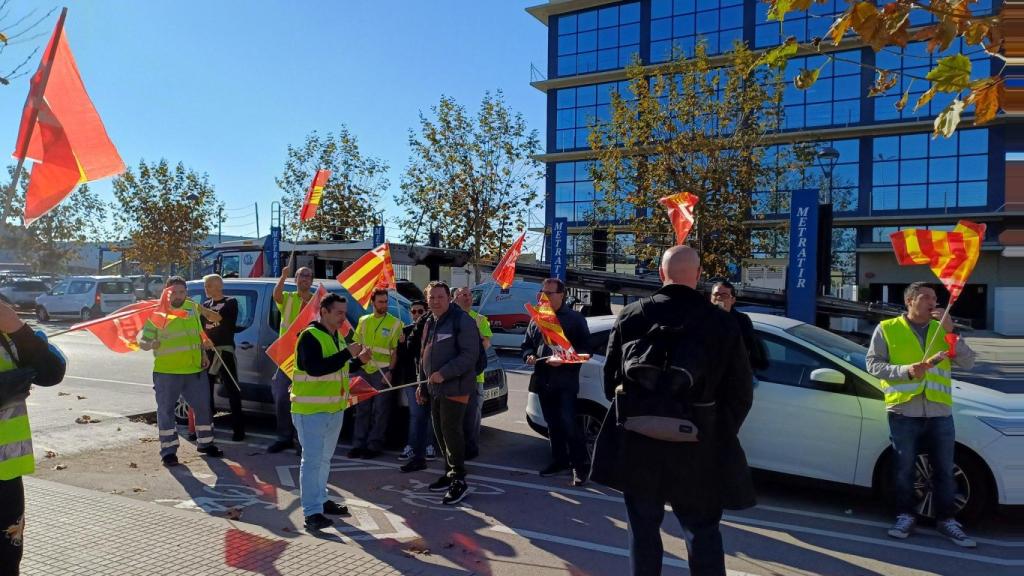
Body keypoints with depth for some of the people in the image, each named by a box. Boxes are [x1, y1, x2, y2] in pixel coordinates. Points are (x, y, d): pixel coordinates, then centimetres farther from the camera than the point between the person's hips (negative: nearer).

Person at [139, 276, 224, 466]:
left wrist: (204, 354, 11)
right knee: (166, 410, 3)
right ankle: (168, 451, 14)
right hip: (166, 372, -4)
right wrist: (150, 344, -31)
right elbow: (142, 341, -9)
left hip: (195, 370, 5)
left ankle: (205, 444, 28)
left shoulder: (192, 307, 7)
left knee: (203, 407, 12)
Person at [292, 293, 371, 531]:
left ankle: (321, 500, 31)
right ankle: (312, 511, 1)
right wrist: (347, 353, -26)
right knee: (312, 460, -5)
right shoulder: (310, 336, -16)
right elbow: (315, 368, -28)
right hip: (311, 410, -9)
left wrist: (358, 360, 4)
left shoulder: (336, 336, 12)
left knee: (324, 458, 18)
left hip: (335, 408, 9)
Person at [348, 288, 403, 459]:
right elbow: (356, 344, 16)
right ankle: (358, 444, 16)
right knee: (362, 408, 9)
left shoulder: (394, 322, -2)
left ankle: (374, 445, 9)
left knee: (380, 410, 1)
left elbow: (395, 351, -5)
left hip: (383, 371, -4)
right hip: (364, 369, 4)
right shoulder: (363, 321, 10)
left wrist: (390, 371, -13)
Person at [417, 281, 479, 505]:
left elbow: (470, 355, -17)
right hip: (435, 388, 8)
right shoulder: (430, 323, 16)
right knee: (440, 431, 12)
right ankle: (450, 473, 25)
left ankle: (458, 480, 1)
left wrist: (444, 374, -22)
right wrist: (423, 384, 19)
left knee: (451, 430, -8)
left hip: (455, 387, -8)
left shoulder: (462, 321, -11)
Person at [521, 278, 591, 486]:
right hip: (543, 380, 6)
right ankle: (559, 460, 25)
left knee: (569, 423, -11)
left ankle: (581, 465, -1)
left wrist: (564, 360, -20)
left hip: (565, 381, -6)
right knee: (552, 423, 13)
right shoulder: (536, 319, 14)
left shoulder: (575, 318, -3)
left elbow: (585, 349, -6)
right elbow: (527, 344, 22)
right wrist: (529, 356, -1)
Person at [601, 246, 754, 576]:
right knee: (703, 532, 15)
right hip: (698, 449, -1)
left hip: (638, 444, 1)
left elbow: (610, 376, 3)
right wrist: (719, 435, 13)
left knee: (643, 530, 15)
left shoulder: (631, 316, -3)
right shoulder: (722, 323, -7)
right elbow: (741, 393, -3)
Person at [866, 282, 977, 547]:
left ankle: (946, 520, 22)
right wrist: (906, 371, -15)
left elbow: (968, 362, 3)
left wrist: (951, 332, -7)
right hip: (904, 411, -3)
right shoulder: (887, 329, 3)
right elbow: (873, 364, -1)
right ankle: (905, 516, 19)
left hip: (940, 412, 3)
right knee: (904, 470, 5)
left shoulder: (942, 330, 13)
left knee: (944, 470, 9)